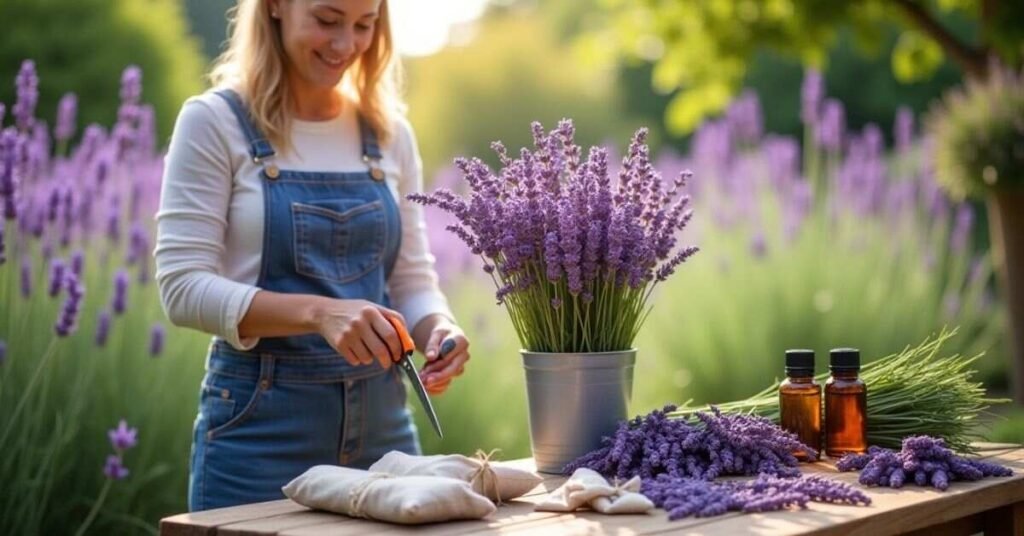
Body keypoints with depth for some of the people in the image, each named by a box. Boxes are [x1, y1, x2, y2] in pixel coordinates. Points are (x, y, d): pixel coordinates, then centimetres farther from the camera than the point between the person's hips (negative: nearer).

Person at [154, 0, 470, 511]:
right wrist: (317, 312, -26)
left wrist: (439, 329, -12)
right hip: (260, 428, -4)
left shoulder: (390, 134, 8)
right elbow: (183, 287, -13)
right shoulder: (214, 123, -6)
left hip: (382, 425, 4)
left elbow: (412, 283, 11)